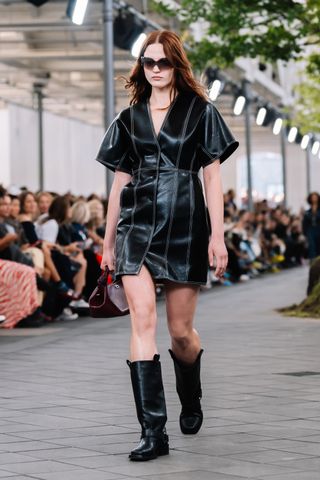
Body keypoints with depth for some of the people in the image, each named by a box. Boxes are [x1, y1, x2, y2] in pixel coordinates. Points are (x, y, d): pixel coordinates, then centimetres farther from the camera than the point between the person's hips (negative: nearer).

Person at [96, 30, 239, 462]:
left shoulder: (200, 112, 4)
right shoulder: (130, 118, 12)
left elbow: (212, 178, 1)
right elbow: (120, 182, 14)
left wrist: (218, 236, -6)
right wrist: (108, 241, 14)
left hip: (184, 226, -2)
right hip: (137, 225, 2)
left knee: (181, 331, 4)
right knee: (142, 320, -12)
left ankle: (191, 401, 35)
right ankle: (153, 431, -13)